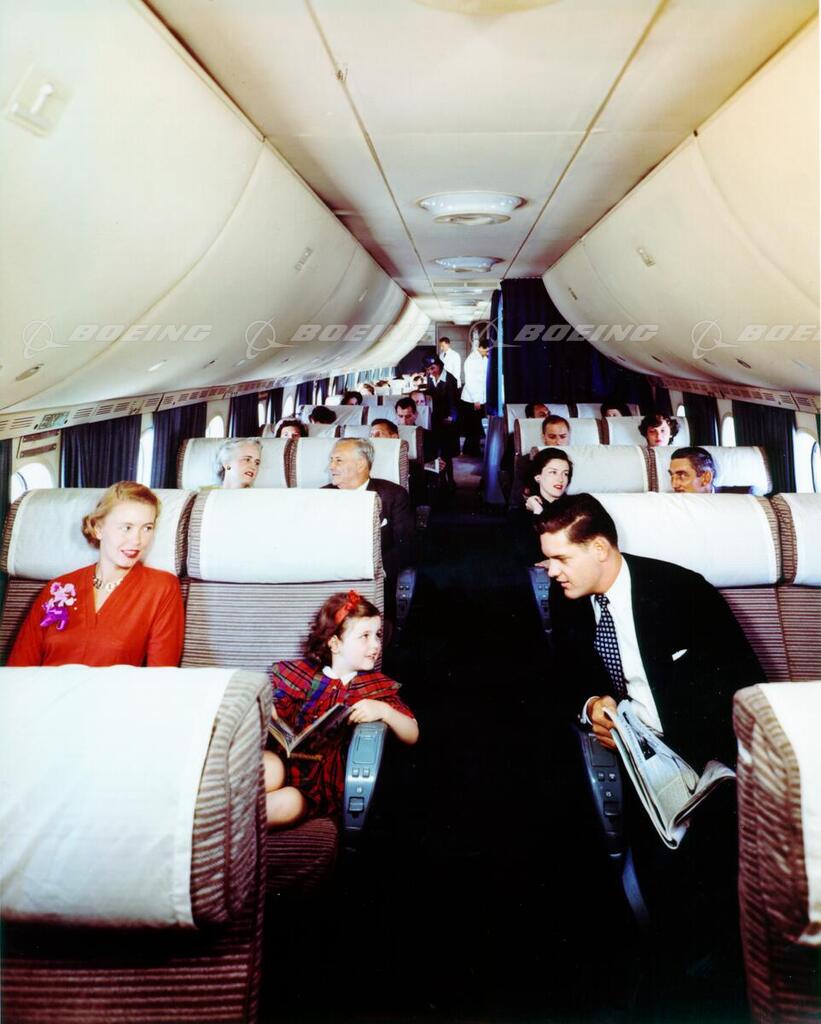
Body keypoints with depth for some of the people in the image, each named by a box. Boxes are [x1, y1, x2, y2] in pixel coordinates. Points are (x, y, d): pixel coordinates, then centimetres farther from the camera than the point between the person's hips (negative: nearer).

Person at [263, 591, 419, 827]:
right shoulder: (302, 674, 9)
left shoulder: (378, 687, 9)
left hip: (326, 781, 0)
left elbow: (412, 736, 2)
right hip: (287, 761, 0)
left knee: (290, 803, -32)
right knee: (270, 769, -36)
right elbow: (272, 715, 12)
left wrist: (384, 710, -17)